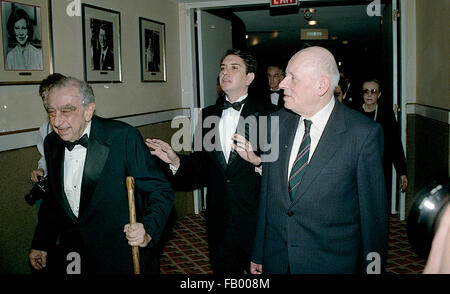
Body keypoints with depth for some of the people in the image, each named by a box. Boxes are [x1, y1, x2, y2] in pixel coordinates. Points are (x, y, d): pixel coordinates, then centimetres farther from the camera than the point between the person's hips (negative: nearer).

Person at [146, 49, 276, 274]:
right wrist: (176, 160, -9)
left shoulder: (267, 114, -6)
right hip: (219, 223, 4)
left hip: (256, 221, -4)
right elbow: (201, 165, 7)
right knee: (223, 269, 18)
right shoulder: (207, 115, 7)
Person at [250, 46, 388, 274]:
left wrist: (373, 267, -3)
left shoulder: (364, 133, -14)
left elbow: (373, 212, -8)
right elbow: (266, 195, 4)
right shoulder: (277, 123, 0)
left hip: (331, 262, -3)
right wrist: (258, 255, 7)